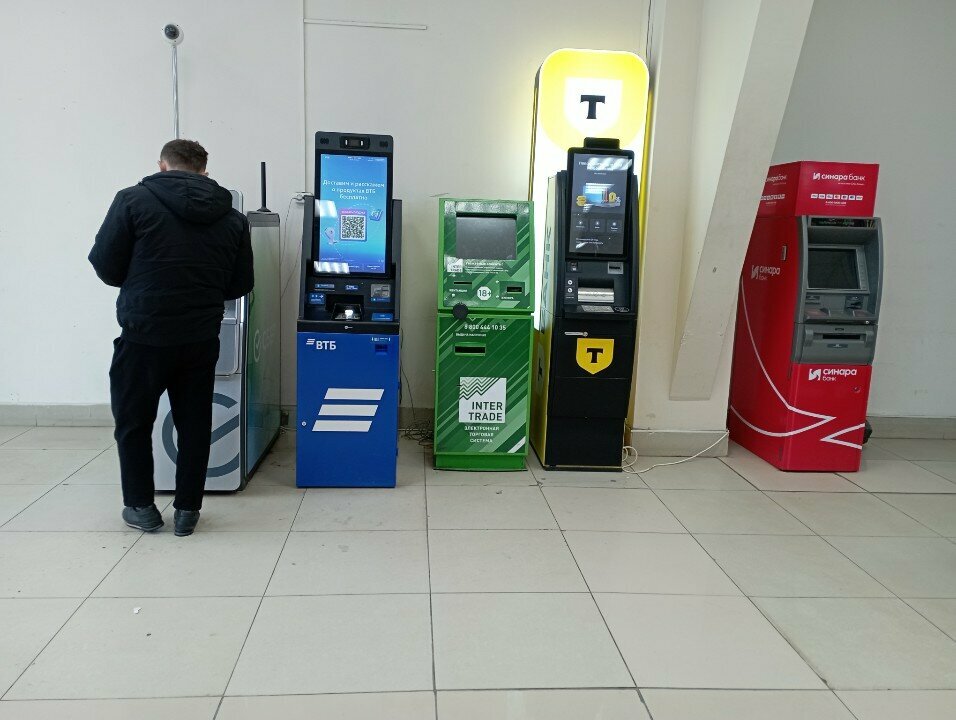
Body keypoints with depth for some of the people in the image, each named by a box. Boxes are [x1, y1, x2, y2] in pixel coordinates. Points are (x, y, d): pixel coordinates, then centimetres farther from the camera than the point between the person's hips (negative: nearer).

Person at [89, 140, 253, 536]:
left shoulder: (134, 200, -6)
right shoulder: (232, 218, 3)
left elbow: (106, 266, -5)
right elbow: (240, 285, 6)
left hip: (144, 335, -2)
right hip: (200, 339, 3)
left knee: (133, 422, 16)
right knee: (194, 424, 15)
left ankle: (141, 507, 26)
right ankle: (187, 510, 22)